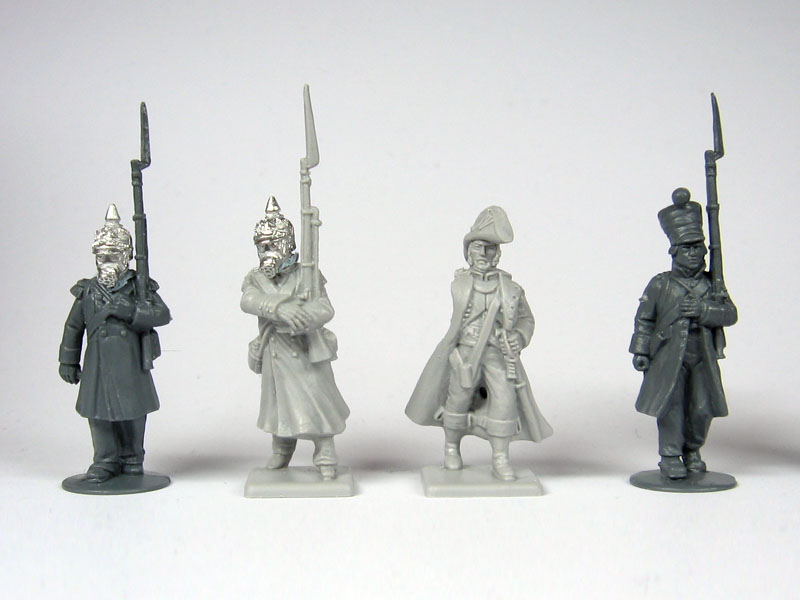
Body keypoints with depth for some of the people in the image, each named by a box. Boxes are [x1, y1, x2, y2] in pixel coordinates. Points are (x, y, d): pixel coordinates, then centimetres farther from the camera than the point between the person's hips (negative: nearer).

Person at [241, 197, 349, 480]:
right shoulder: (255, 278, 2)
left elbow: (325, 310, -18)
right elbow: (248, 301, -21)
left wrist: (295, 320, -35)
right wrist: (280, 308, -39)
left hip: (307, 353, -3)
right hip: (275, 356, 3)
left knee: (316, 402, -1)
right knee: (278, 404, 15)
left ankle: (326, 459, 13)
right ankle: (281, 451, 37)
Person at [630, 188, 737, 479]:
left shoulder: (712, 284, 7)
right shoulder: (661, 285, 0)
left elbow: (730, 314, -3)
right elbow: (644, 319, 2)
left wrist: (702, 310, -17)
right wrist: (640, 351, -3)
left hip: (703, 358, 3)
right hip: (669, 358, -3)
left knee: (702, 409, 6)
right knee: (671, 406, -5)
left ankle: (692, 452, 28)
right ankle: (670, 458, 8)